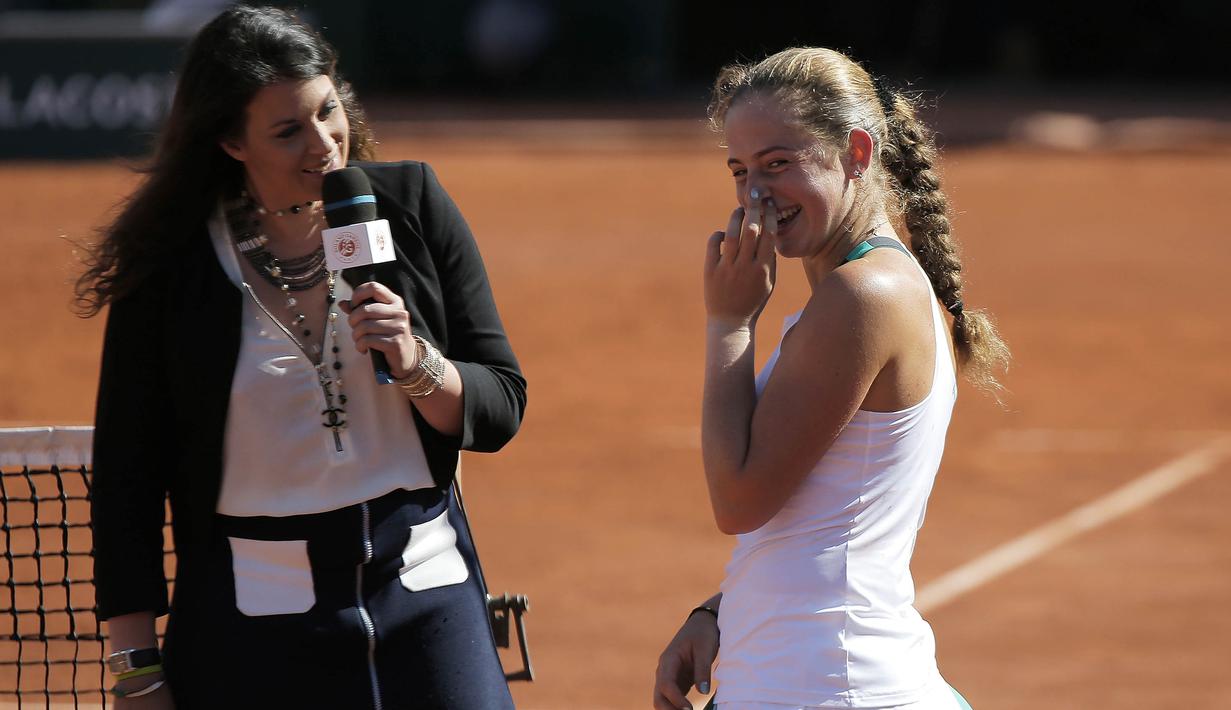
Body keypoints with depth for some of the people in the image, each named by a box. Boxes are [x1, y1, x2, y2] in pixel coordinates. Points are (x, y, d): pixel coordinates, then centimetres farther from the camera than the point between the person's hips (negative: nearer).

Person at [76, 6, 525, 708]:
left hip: (426, 596, 2)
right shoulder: (170, 262, -4)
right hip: (254, 619, -2)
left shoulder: (413, 206, 1)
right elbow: (127, 476, 0)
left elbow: (501, 410, 4)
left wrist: (414, 362, -16)